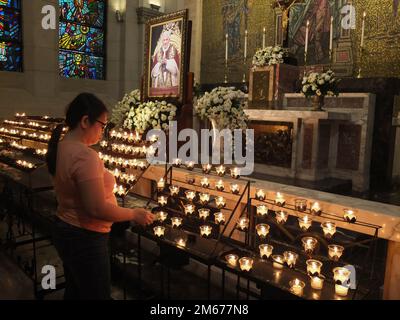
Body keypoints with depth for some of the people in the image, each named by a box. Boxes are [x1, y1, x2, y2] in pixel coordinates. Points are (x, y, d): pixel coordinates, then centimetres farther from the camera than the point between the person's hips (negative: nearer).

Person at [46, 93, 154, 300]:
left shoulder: (62, 147, 3)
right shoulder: (85, 155, -26)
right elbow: (98, 209, -28)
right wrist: (134, 214, -15)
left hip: (65, 231, 9)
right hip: (84, 239, -9)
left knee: (74, 291, 24)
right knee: (97, 295, 8)